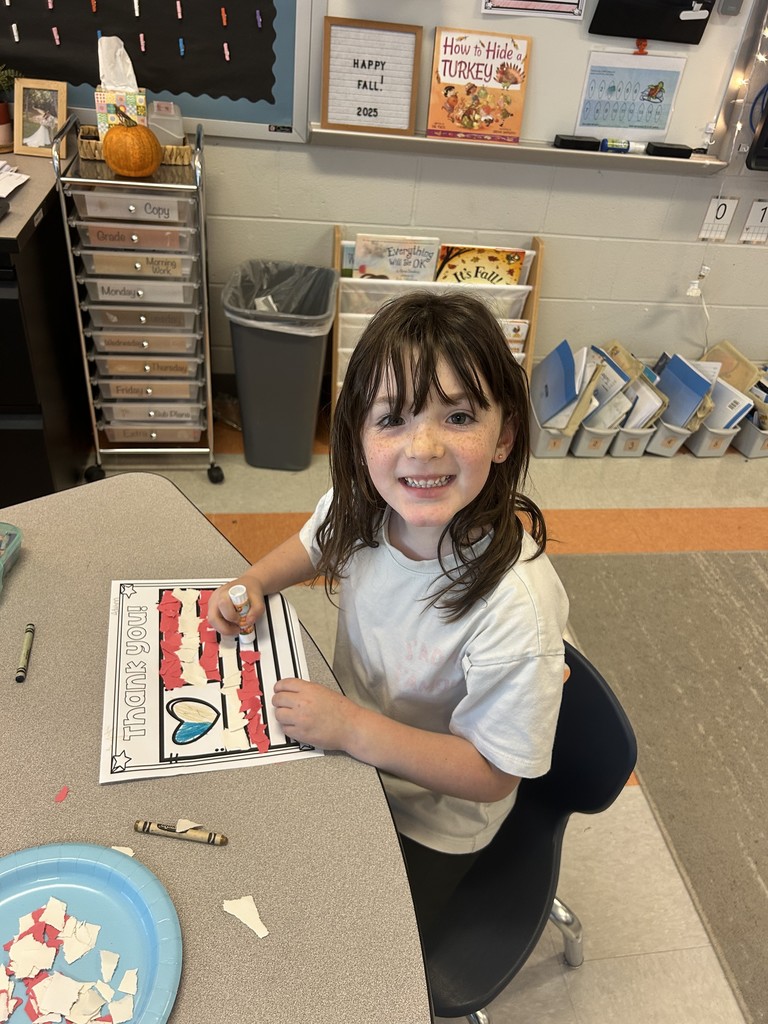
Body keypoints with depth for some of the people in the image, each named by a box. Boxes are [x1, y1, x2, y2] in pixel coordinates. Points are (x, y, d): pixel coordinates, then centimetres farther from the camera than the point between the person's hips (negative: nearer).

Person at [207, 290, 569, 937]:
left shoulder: (514, 604, -38)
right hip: (351, 746, 5)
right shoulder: (363, 502, -21)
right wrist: (253, 582, -13)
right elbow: (316, 544, 5)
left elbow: (492, 775, -25)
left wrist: (351, 727, -31)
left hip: (429, 825, -4)